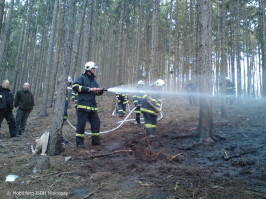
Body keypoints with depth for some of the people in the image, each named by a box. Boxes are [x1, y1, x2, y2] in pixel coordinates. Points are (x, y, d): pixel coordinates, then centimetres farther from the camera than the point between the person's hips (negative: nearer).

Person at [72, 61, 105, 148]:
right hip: (83, 105, -7)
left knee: (96, 122, 8)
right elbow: (75, 86, -13)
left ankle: (95, 140, 19)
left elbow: (97, 92, 24)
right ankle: (79, 142, 4)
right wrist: (88, 89, -14)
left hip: (92, 106, 7)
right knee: (81, 123, -5)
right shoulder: (82, 78, 1)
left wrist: (100, 91, 0)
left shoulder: (93, 80, 22)